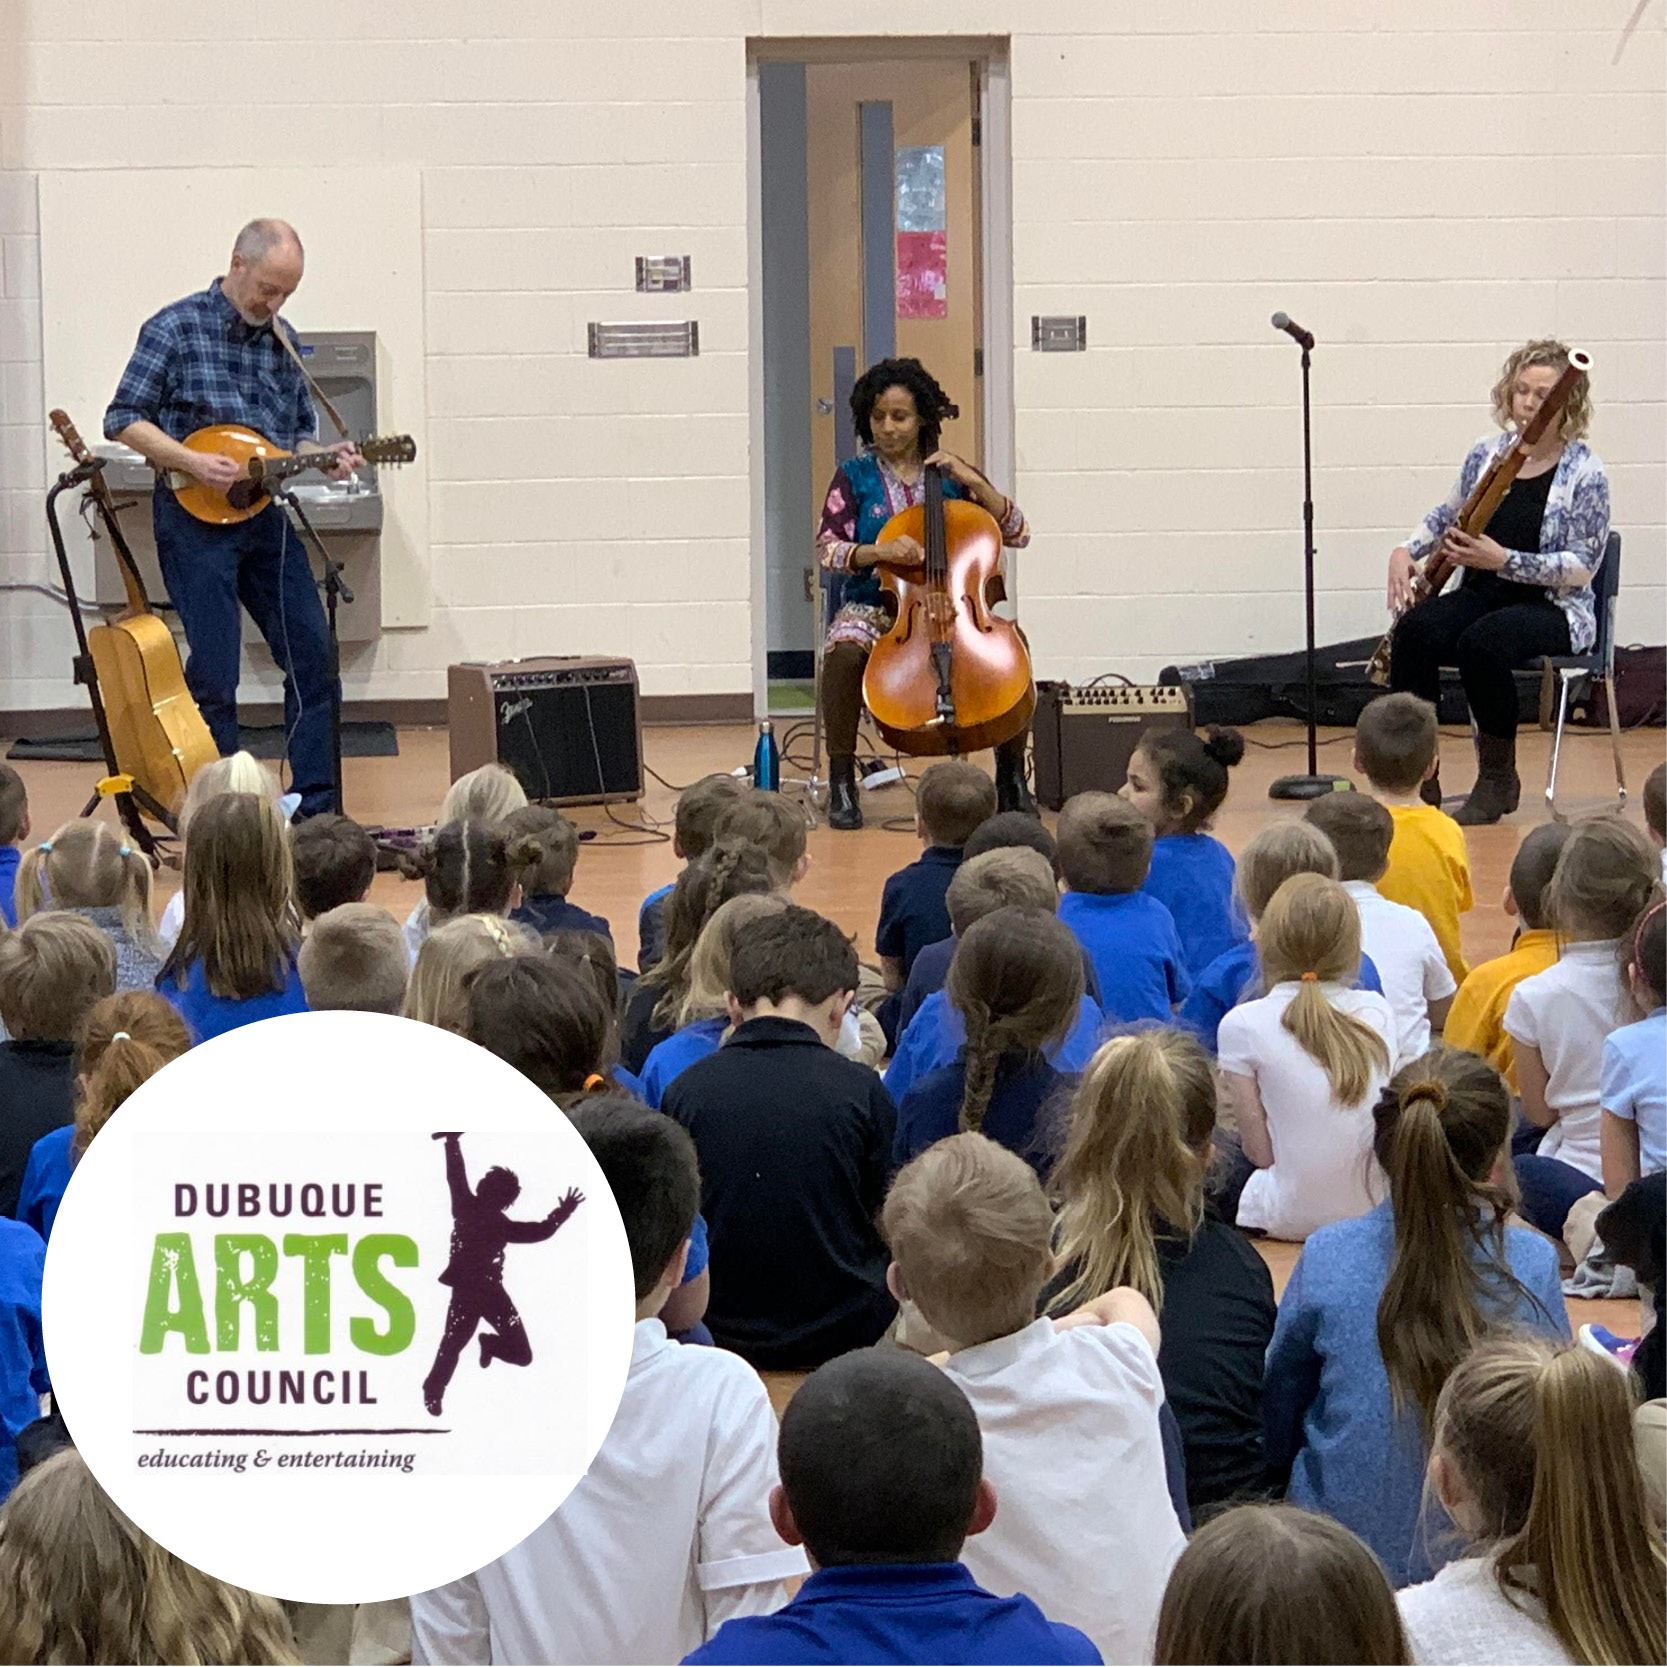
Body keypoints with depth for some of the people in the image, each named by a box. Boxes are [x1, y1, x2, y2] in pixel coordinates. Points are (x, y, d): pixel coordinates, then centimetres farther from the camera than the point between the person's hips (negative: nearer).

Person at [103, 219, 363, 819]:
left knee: (315, 658, 3)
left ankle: (317, 809, 10)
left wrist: (323, 456, -4)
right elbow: (123, 420, -8)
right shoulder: (175, 329, -7)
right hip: (194, 519, -6)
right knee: (214, 673, -5)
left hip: (265, 516, 6)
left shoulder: (282, 341, 10)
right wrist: (192, 461, -19)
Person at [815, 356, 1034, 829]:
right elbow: (828, 550, -4)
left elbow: (1016, 534, 3)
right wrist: (878, 551, -22)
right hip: (874, 607, -1)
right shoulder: (855, 476, 5)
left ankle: (1011, 777, -10)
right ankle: (841, 781, -21)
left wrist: (974, 482, -10)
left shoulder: (949, 474, 8)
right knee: (844, 648, -37)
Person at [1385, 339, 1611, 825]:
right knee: (1413, 630, -26)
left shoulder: (1584, 473, -9)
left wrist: (1504, 560, -24)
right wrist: (1406, 551, 3)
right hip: (1481, 596, 5)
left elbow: (1582, 567, -14)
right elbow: (1446, 516, 23)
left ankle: (1498, 776, -15)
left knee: (1481, 643, -36)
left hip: (1554, 608, -5)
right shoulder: (1487, 453, 7)